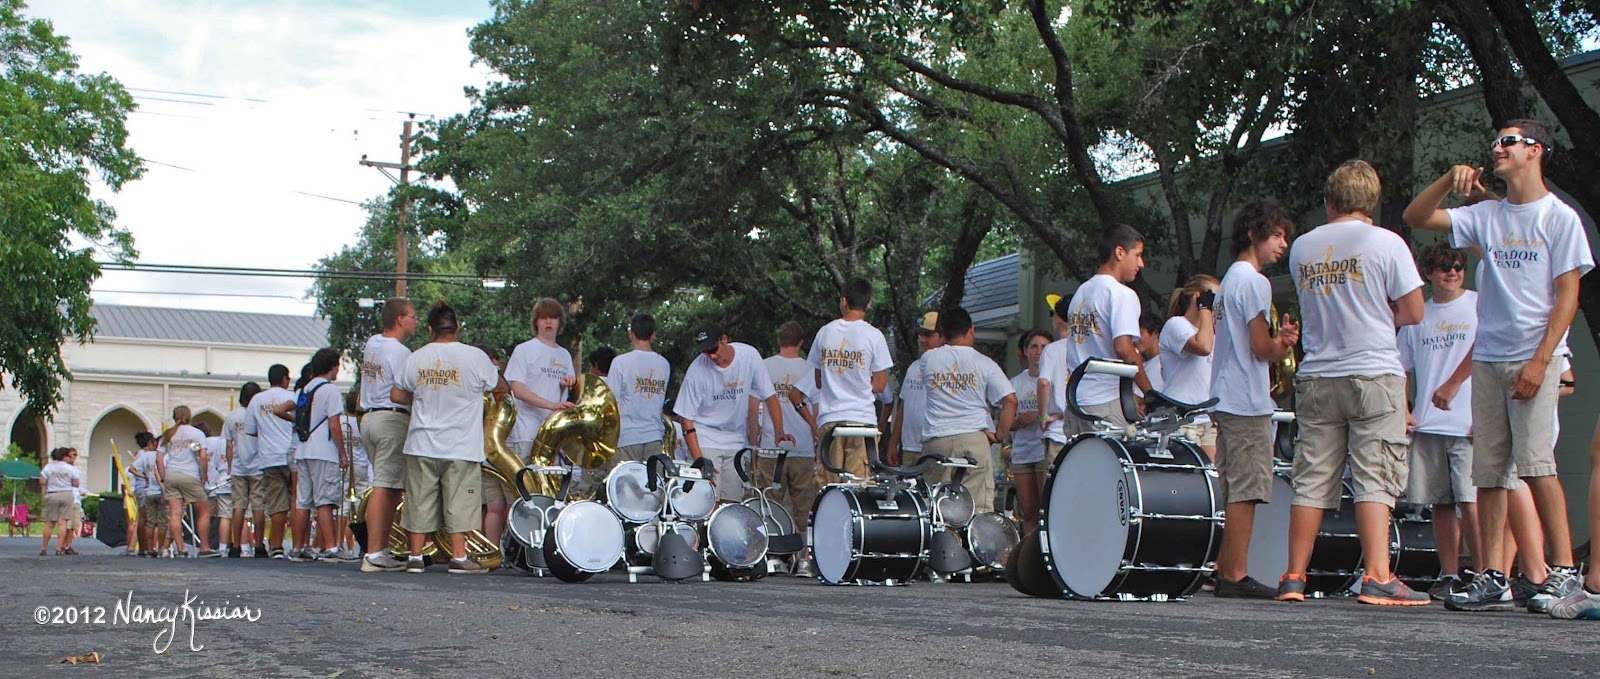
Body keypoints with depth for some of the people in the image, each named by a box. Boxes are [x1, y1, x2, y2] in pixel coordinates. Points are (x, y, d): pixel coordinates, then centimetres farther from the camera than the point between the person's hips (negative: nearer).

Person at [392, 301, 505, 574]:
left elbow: (397, 395, 12)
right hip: (461, 446, -3)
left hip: (422, 444, 3)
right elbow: (499, 385, 8)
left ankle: (415, 557, 12)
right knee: (459, 502, 1)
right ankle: (459, 557, -1)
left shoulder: (417, 358, 2)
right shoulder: (475, 357, -8)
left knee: (420, 501, 9)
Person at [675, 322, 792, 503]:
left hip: (737, 441, 3)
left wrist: (779, 432, -10)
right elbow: (687, 418, -11)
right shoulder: (697, 370, -16)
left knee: (732, 502, -2)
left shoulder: (749, 355, -10)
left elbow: (769, 395, 1)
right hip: (706, 441, -3)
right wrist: (699, 460, -19)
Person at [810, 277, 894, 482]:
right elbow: (879, 385, -1)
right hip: (862, 419, -3)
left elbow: (818, 381, 11)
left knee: (830, 486, 5)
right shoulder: (873, 335, -4)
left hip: (828, 419, 3)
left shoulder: (825, 332, 6)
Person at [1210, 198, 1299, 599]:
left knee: (1236, 491, 12)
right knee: (1246, 491, -9)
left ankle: (1225, 572, 15)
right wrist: (1284, 344, 5)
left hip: (1226, 400, 10)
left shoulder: (1229, 280, 21)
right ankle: (1235, 576, -9)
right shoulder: (1253, 281, -9)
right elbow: (1261, 349, -14)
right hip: (1248, 401, -10)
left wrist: (1280, 343, 8)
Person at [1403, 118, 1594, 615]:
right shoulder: (1486, 215, 13)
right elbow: (1415, 217, 14)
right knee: (1488, 471, 3)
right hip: (1488, 358, 5)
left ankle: (1564, 573, -10)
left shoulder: (1559, 217, 0)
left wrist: (1540, 361, -13)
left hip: (1535, 359, -5)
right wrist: (1449, 179, -2)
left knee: (1535, 463, -15)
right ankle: (1494, 579, 7)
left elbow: (1567, 296, -4)